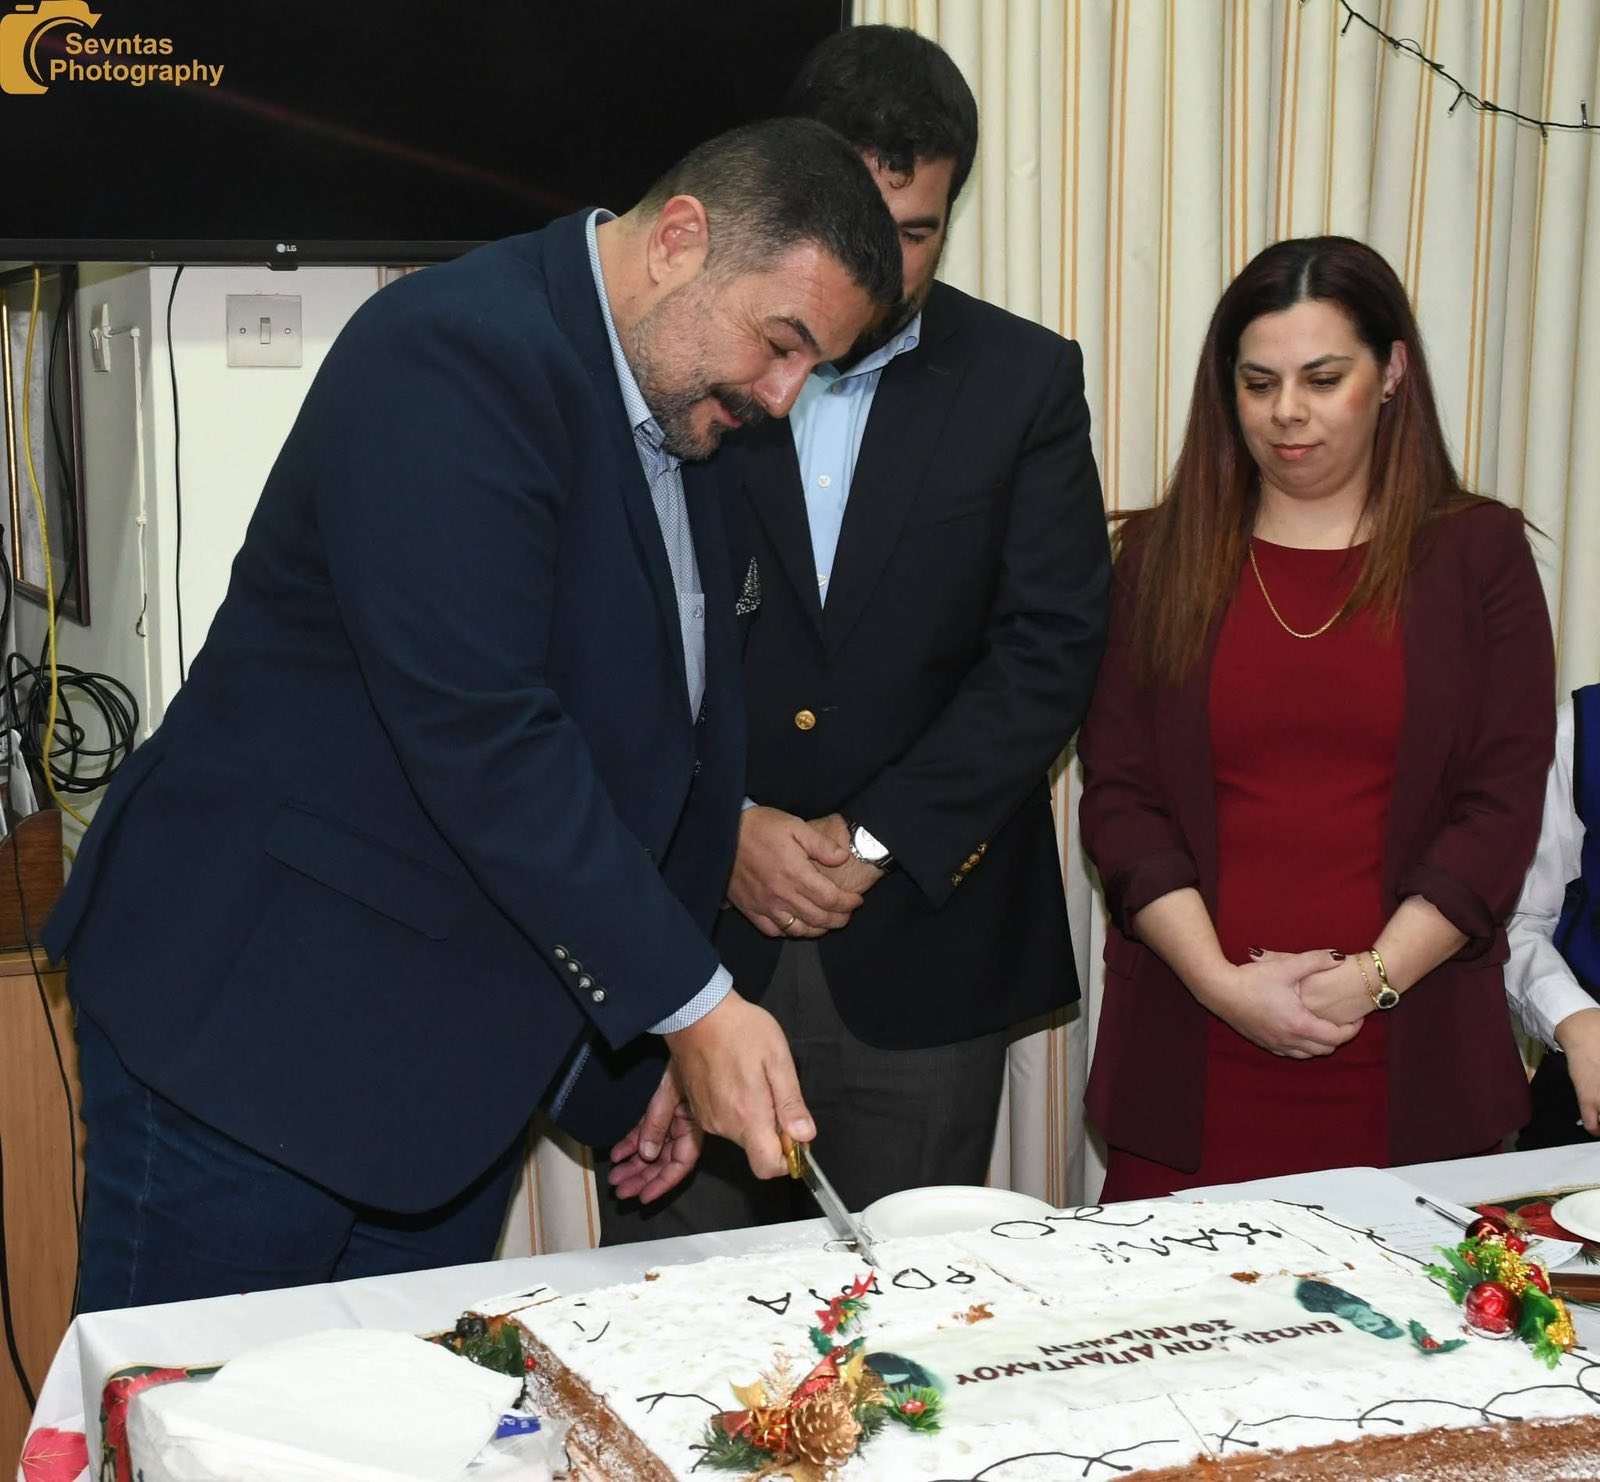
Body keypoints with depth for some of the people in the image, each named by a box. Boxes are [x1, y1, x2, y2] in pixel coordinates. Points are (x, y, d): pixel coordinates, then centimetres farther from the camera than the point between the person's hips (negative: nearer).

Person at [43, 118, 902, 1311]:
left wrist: (652, 1043, 11)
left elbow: (678, 735, 15)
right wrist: (693, 1001, -22)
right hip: (261, 1022, -8)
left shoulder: (695, 427, 9)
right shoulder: (454, 357, -20)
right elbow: (479, 738, -27)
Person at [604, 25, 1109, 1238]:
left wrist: (875, 839, -9)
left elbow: (1052, 646, -1)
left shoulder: (1025, 380, 5)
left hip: (919, 944, 1)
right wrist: (721, 826, -10)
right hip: (686, 925, 0)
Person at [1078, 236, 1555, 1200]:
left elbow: (1505, 803, -1)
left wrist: (1374, 976, -11)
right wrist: (1221, 979, -10)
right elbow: (1117, 795, 2)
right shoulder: (1164, 557, 8)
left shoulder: (1478, 553, 6)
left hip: (1408, 1051, 0)